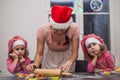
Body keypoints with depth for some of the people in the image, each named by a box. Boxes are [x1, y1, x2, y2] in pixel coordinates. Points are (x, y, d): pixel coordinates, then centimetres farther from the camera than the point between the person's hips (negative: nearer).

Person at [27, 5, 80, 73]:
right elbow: (39, 54, -20)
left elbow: (75, 53, -23)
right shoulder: (43, 29, -27)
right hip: (49, 61, -2)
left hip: (67, 58, 2)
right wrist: (35, 64, -40)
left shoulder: (74, 28, -27)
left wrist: (69, 63, -42)